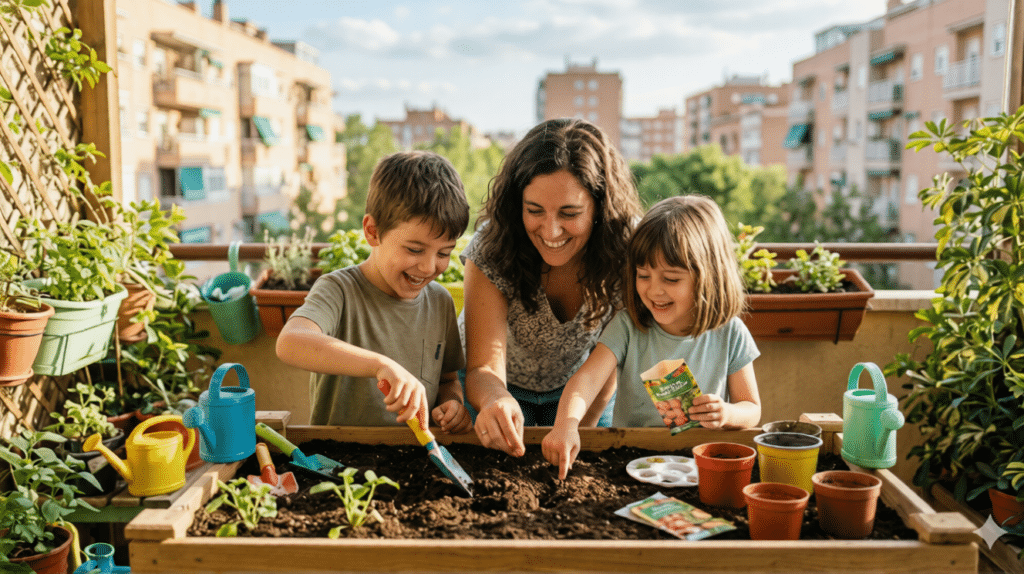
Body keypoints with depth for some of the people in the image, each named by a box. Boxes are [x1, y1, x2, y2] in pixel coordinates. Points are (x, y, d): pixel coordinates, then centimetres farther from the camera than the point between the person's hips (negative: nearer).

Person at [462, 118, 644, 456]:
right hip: (498, 387, -1)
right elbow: (484, 368, -37)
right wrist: (496, 401, -59)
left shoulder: (627, 245, -27)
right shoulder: (491, 248, -32)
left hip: (578, 384, 2)